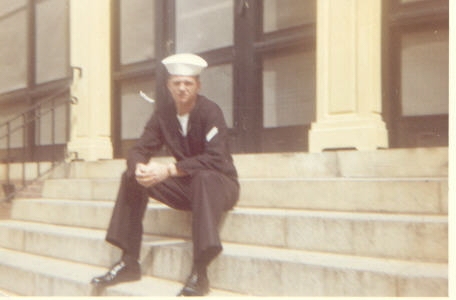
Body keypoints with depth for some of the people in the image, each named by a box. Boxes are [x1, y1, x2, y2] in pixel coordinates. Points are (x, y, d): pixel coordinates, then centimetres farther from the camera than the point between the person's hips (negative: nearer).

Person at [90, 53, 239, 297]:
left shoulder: (210, 112, -17)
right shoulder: (163, 115, 0)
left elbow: (215, 159, -29)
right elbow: (139, 150, -3)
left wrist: (170, 170, -34)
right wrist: (140, 167, -28)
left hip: (218, 184, -6)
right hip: (185, 187, 6)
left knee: (204, 177, -40)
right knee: (132, 176, -9)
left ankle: (199, 272, -41)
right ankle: (129, 262, -7)